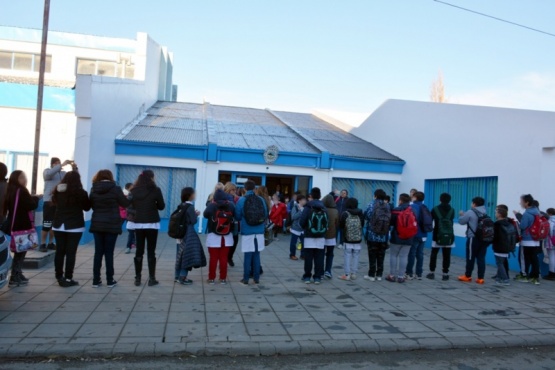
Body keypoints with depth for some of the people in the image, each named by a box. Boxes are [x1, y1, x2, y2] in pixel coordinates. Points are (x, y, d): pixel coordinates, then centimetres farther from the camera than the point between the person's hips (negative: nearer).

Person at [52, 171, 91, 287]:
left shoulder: (58, 191, 1)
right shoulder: (80, 193, -13)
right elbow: (87, 207, 0)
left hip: (59, 225, 5)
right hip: (75, 226, -5)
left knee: (60, 251, 10)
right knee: (71, 252, -1)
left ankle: (59, 277, 15)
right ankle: (68, 279, 0)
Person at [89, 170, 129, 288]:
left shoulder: (94, 190, 2)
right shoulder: (115, 189, -9)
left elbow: (91, 205, 11)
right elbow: (126, 203, -1)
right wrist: (126, 196, 18)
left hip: (97, 224, 3)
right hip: (112, 225, -3)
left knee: (98, 252, 9)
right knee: (109, 252, 2)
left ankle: (96, 280, 10)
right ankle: (110, 280, 8)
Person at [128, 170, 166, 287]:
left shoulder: (134, 190, 0)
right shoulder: (155, 190, -8)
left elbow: (132, 205, 12)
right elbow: (162, 206, 1)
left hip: (138, 223, 3)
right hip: (152, 223, -3)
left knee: (139, 251, 8)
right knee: (151, 252, 2)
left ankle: (137, 278, 11)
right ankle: (152, 278, 4)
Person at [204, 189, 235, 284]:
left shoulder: (212, 206, -12)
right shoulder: (231, 205, -7)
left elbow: (205, 215, 2)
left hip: (213, 236, -2)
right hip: (227, 237, 2)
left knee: (213, 258, 7)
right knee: (224, 258, 10)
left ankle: (211, 278, 12)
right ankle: (223, 278, 15)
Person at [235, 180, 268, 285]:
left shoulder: (241, 200, -7)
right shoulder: (261, 199, 1)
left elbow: (237, 217, -2)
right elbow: (266, 215, 7)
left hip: (247, 232, -2)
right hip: (259, 232, 2)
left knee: (248, 256, 4)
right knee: (256, 255, 11)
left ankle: (246, 279, 7)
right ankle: (256, 278, 16)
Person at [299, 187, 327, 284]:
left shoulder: (308, 208, -8)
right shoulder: (324, 208, 2)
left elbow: (302, 222, -10)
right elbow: (327, 222, -1)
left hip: (309, 237, -2)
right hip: (321, 237, 2)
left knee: (308, 258, 5)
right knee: (319, 258, 7)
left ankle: (307, 276, 10)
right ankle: (317, 277, 9)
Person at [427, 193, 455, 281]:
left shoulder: (435, 209, -4)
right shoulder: (452, 210, 2)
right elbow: (451, 220, 16)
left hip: (438, 236, -1)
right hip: (449, 236, 1)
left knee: (434, 254, 9)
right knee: (446, 256, 3)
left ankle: (432, 273, 11)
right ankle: (445, 274, 4)